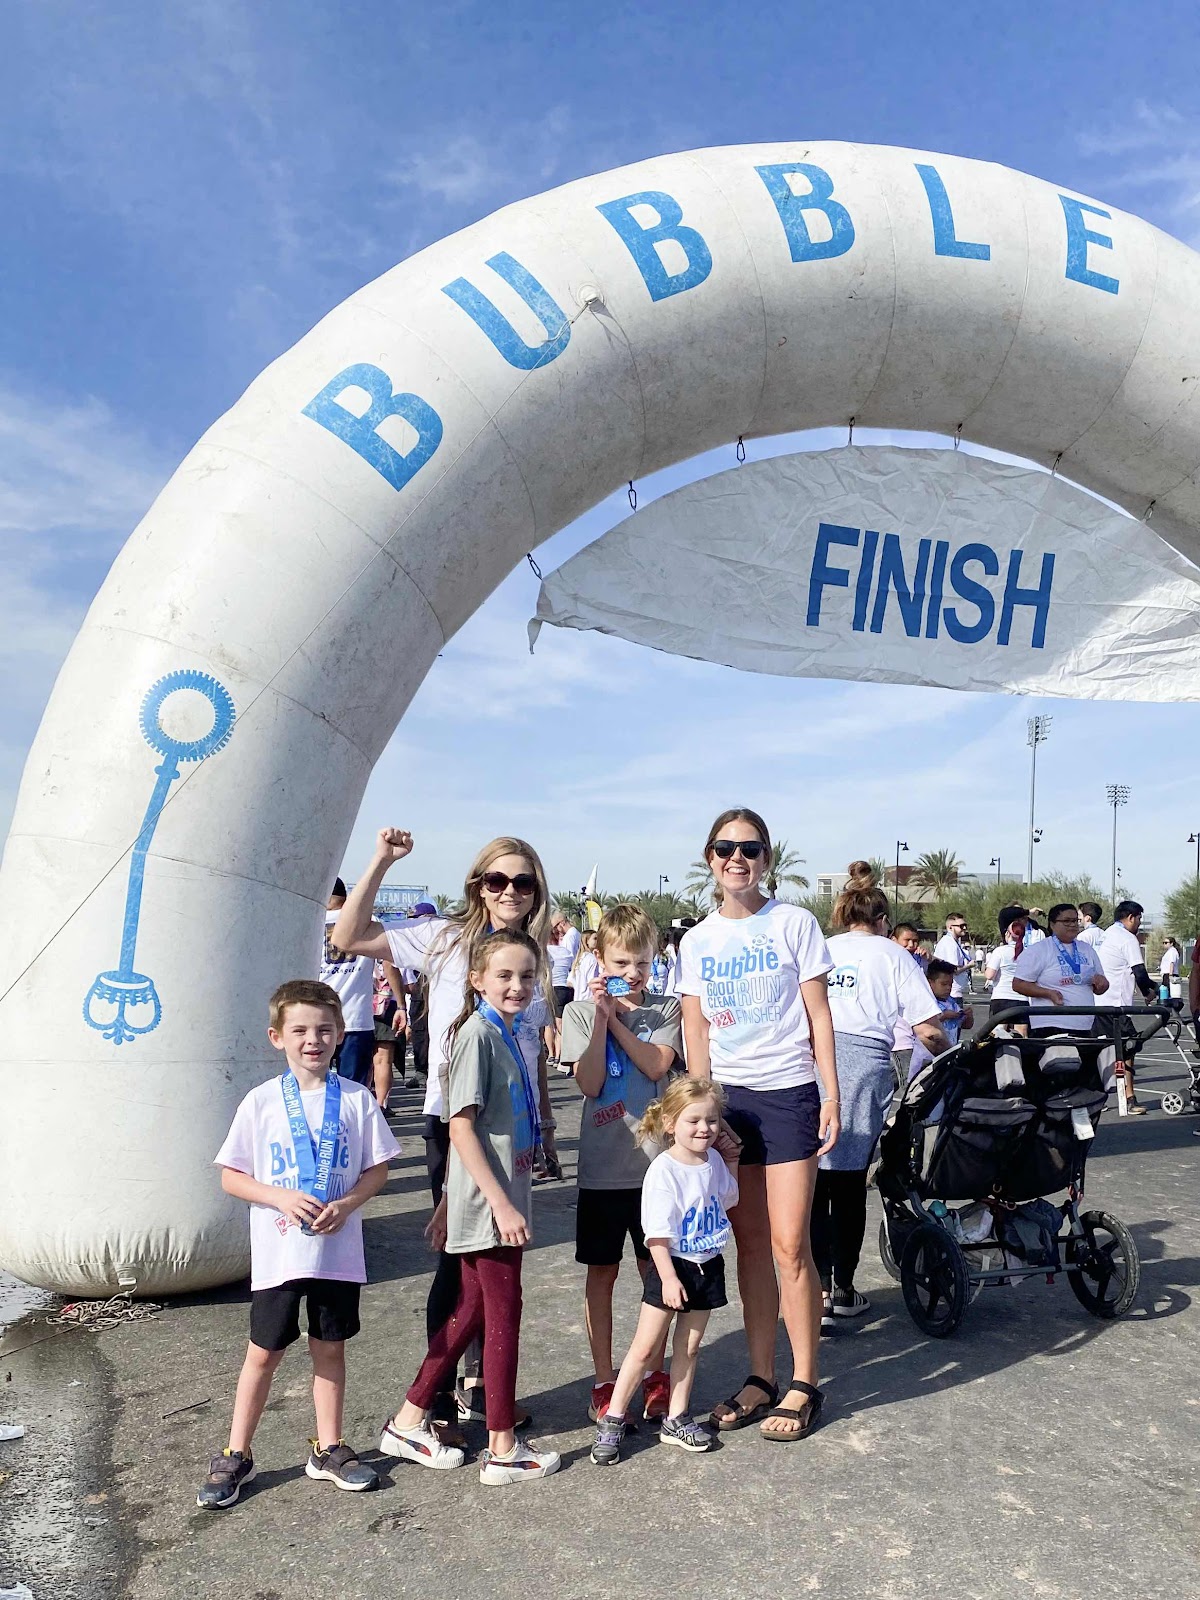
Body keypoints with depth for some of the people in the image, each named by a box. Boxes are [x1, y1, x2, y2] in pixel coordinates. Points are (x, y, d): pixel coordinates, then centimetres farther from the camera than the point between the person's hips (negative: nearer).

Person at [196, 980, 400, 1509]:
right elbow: (231, 1176, -2)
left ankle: (328, 1450, 30)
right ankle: (236, 1455, 27)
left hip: (338, 1250, 1)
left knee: (330, 1347, 14)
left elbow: (377, 1170, 2)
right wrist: (282, 1198, -17)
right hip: (278, 1251, -1)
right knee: (263, 1352, 9)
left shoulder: (356, 1099, -3)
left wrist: (346, 1204, -15)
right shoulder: (261, 1101, -6)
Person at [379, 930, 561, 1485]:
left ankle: (408, 1423, 28)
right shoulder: (477, 1033, -16)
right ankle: (503, 1449, 17)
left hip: (502, 1200, 9)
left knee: (473, 1312, 16)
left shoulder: (504, 1034, 10)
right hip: (488, 1204, -9)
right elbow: (461, 1127, -20)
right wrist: (502, 1204, -21)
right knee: (504, 1315, 3)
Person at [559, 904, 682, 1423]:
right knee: (601, 1272, 9)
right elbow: (589, 1084, -11)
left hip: (655, 1160, 1)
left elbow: (657, 1065, -12)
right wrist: (602, 1015, -16)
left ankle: (655, 1375, 25)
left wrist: (617, 1018, -13)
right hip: (602, 1163, 0)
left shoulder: (666, 1009, 3)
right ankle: (604, 1380, 22)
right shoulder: (580, 1012, 1)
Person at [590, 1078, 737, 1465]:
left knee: (689, 1347, 14)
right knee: (645, 1348, 0)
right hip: (671, 1267, -6)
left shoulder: (714, 1161, 1)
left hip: (707, 1267, 6)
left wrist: (734, 1160, 9)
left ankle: (677, 1419, 27)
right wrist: (669, 1278, -23)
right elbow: (657, 1234, -19)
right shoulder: (663, 1170, -19)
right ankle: (612, 1421, 11)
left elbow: (728, 1200, 22)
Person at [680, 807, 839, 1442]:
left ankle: (804, 1385, 12)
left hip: (788, 1093, -3)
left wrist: (831, 1097, -6)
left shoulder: (794, 924, -2)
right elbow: (695, 1033, 7)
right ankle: (761, 1379, 21)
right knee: (749, 1244, 10)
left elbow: (819, 1015, -1)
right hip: (727, 1098, 3)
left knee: (789, 1244, -4)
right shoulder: (696, 941, 6)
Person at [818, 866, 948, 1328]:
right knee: (849, 1185, 9)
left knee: (813, 1184, 5)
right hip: (863, 1067, -2)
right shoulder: (893, 956, 10)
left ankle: (818, 1293, 1)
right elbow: (927, 1030, 3)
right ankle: (843, 1291, 20)